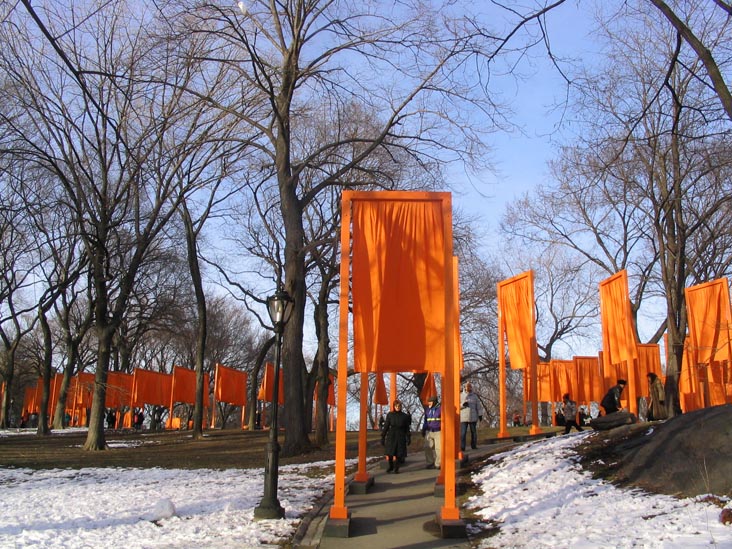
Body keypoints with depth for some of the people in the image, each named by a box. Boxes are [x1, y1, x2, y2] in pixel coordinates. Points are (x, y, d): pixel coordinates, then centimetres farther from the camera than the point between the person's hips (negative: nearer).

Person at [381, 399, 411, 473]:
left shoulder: (404, 416, 2)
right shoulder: (390, 415, 0)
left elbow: (407, 428, 5)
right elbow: (386, 427, 1)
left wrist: (408, 438, -2)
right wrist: (382, 437, 0)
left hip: (400, 437, 0)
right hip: (391, 436, 0)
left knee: (396, 454, -6)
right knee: (389, 454, -3)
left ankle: (396, 468, 13)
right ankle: (391, 467, 21)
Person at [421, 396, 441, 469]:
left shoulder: (440, 408, -3)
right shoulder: (427, 409, 15)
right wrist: (423, 430, 18)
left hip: (438, 432, -5)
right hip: (429, 432, 5)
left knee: (438, 448, -5)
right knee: (427, 447, -1)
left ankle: (438, 464, 5)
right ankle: (430, 463, 9)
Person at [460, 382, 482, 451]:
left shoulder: (474, 396, 7)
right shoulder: (461, 395, 2)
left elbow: (478, 406, 6)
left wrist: (480, 414, -2)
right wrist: (462, 404, -19)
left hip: (473, 417, 2)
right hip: (463, 417, -2)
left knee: (473, 431, 7)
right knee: (462, 433, -9)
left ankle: (474, 445, 19)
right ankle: (462, 447, -9)